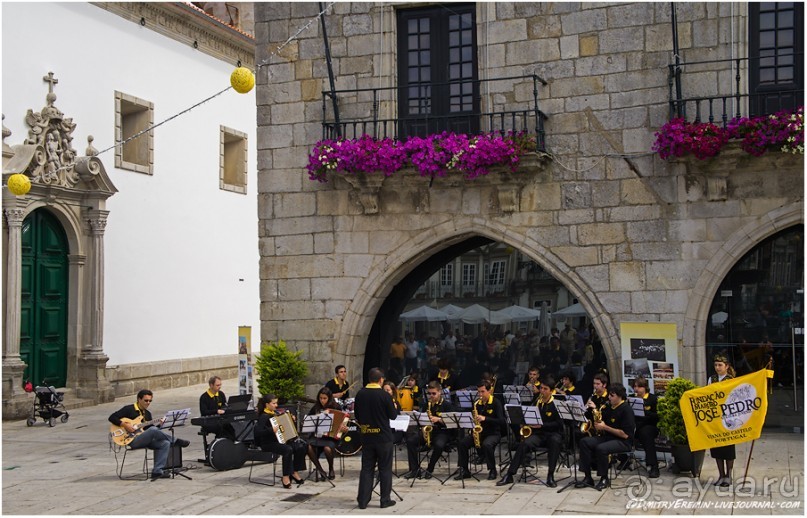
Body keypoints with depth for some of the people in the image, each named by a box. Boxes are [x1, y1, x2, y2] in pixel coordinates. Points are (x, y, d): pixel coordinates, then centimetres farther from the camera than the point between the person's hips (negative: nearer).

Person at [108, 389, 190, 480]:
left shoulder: (147, 414, 21)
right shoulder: (129, 409, 1)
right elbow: (112, 417, -6)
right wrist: (125, 425, -18)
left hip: (145, 440, 7)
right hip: (132, 440, -7)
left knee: (165, 443, -18)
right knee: (153, 430, -32)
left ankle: (157, 471, -22)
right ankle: (176, 441, -14)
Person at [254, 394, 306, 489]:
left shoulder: (275, 412, 12)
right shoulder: (264, 416, -13)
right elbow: (258, 432, -25)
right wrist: (271, 430, -33)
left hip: (279, 440, 8)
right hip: (268, 443, -8)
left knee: (300, 447, -11)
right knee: (288, 450, -34)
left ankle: (294, 472, 0)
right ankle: (286, 477, -25)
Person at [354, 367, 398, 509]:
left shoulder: (360, 394, -1)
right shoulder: (384, 395, -14)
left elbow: (357, 416, 8)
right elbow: (393, 415, -6)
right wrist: (394, 406, 14)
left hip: (366, 437, 4)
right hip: (383, 437, -4)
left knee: (366, 468, 9)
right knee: (385, 469, 7)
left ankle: (363, 500, 8)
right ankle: (385, 500, 10)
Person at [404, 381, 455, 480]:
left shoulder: (447, 404, -2)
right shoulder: (427, 404, 13)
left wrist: (438, 419, -22)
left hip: (442, 431, -4)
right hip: (427, 430, 5)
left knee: (439, 445, -38)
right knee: (410, 440, -20)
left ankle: (429, 470, -17)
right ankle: (415, 469, -15)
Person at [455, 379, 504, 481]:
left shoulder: (496, 403, -8)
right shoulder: (477, 404, 7)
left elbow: (501, 421, -17)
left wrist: (485, 418, -27)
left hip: (493, 433, -5)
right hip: (478, 432, 5)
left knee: (487, 444, -37)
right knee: (462, 443, -18)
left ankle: (492, 470, -16)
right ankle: (464, 470, -8)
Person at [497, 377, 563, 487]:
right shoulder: (537, 402, 13)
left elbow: (558, 423, -10)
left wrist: (541, 425, -18)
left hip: (553, 433, -3)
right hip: (538, 433, 3)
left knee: (555, 441, -39)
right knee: (524, 444, -26)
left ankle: (550, 476, -32)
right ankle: (509, 475, -27)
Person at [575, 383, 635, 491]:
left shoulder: (626, 409, -13)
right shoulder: (608, 407, 13)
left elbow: (625, 434, -19)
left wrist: (605, 427, -17)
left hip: (623, 442, -8)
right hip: (607, 437, 8)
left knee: (601, 448, -34)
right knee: (584, 442, -13)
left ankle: (604, 479, -13)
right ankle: (588, 477, -13)